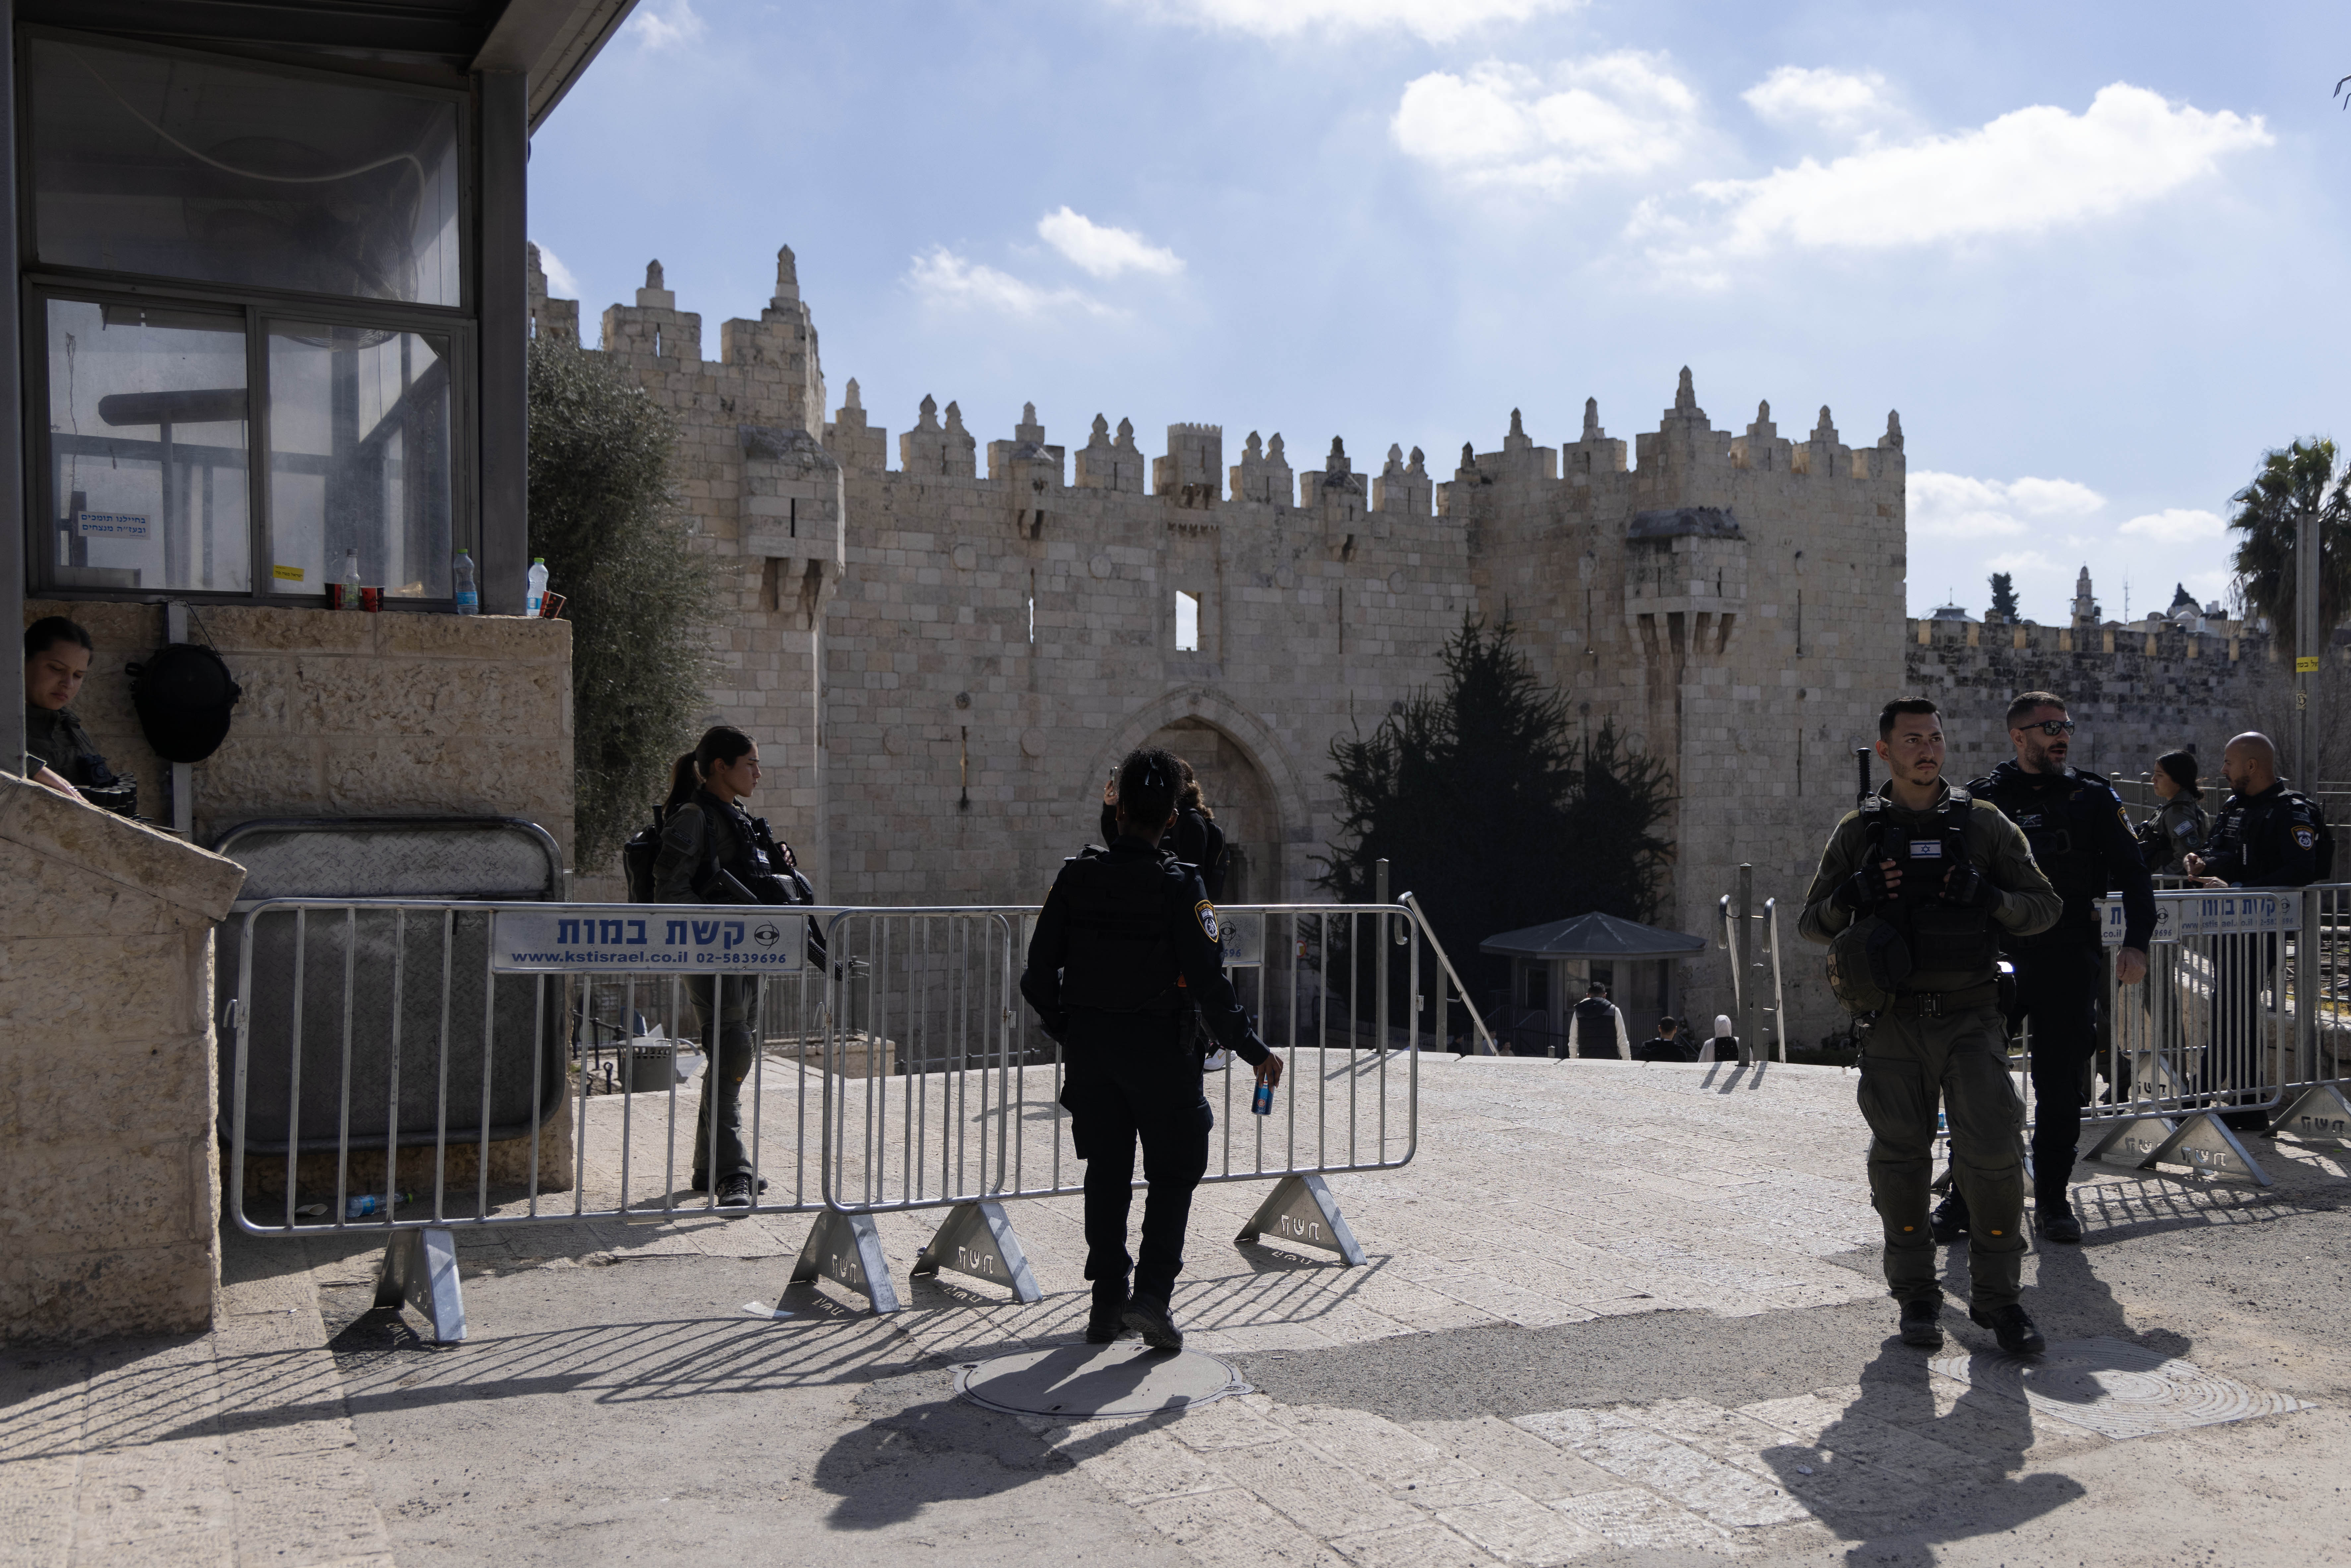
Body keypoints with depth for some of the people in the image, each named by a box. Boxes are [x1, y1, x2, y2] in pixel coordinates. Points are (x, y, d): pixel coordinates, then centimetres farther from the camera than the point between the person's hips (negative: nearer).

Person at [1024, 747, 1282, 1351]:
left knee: (1106, 1171, 14)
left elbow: (1039, 972, 1)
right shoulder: (1178, 885, -13)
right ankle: (1152, 1296, -2)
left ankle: (1107, 1302, 18)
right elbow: (1208, 981, -16)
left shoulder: (1077, 876, -2)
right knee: (1173, 1171, 9)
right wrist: (1253, 1051, -7)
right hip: (1157, 1049, -4)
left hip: (1089, 1046, 4)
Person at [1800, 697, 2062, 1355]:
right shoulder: (1857, 832, 6)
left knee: (1994, 1154, -7)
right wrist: (1853, 895, -11)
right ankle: (1916, 1296, 19)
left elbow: (2045, 907, 7)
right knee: (1900, 1160, 5)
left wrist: (1987, 897, -12)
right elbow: (1811, 924, 10)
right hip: (1895, 1024, 1)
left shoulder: (1984, 824, 5)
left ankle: (1998, 1295, 8)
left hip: (1971, 1018, 0)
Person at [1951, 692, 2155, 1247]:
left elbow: (2132, 874, 7)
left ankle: (2053, 1197, 18)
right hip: (1997, 957, -1)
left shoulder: (2094, 798, 7)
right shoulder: (1986, 797, 3)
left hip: (2070, 960, 1)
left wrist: (2136, 943, -5)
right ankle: (1965, 1196, 11)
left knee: (2061, 1087, 5)